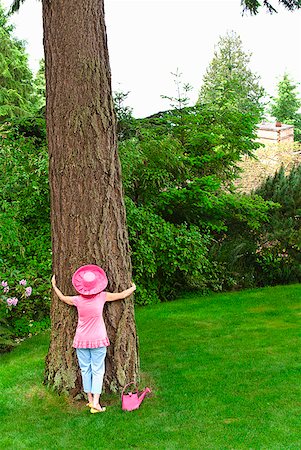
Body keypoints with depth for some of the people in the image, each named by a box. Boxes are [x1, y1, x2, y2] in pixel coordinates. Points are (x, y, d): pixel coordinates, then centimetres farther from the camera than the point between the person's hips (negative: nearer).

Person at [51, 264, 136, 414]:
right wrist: (133, 288, 23)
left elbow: (63, 298, 12)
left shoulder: (78, 300, -9)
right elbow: (122, 295, 4)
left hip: (81, 340, 1)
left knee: (85, 370, 12)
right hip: (98, 340, -1)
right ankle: (96, 403, -4)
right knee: (98, 370, 3)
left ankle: (90, 400, 18)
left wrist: (54, 286, 29)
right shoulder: (102, 297, -10)